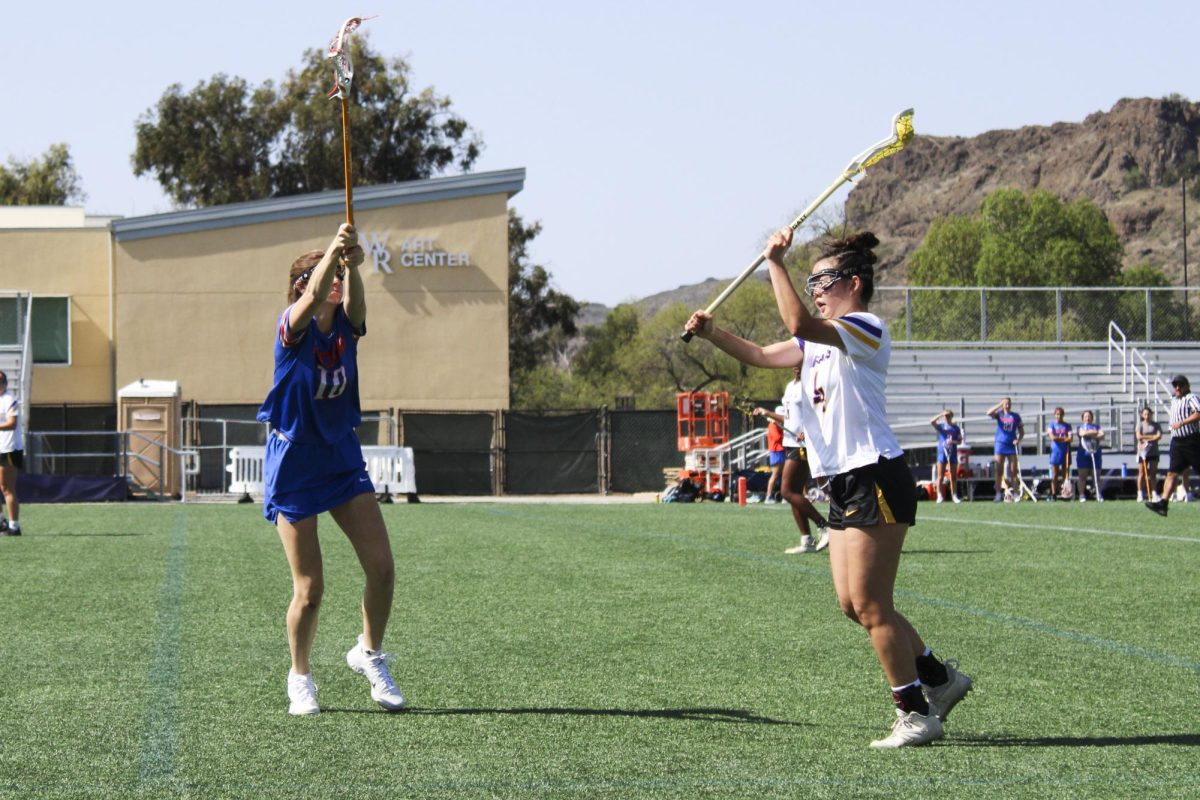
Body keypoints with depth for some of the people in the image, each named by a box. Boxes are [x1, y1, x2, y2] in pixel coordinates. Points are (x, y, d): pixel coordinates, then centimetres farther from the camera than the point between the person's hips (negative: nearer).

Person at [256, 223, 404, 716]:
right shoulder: (292, 328, -12)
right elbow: (313, 299, -35)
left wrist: (352, 266, -47)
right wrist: (332, 252, -53)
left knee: (381, 567, -4)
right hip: (293, 463, -4)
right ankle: (300, 678, 20)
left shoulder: (346, 326, -2)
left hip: (342, 458, 4)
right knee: (310, 588, -3)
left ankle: (369, 654, 21)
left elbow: (354, 303, -26)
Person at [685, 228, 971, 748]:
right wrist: (711, 334, 6)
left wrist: (776, 263, -23)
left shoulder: (865, 329, -12)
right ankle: (939, 677, 23)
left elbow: (799, 323, -29)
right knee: (853, 604, 10)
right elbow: (763, 356, 20)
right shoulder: (823, 339, 18)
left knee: (870, 604, -7)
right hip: (844, 485, 10)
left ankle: (916, 714, 1)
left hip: (875, 480, -10)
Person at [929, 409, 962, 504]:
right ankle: (940, 496, -1)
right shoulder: (940, 427, 5)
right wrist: (941, 415, -14)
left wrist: (953, 442, -14)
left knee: (953, 477, 5)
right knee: (940, 476, -3)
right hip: (942, 452, -1)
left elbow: (960, 441, 5)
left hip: (953, 453, 1)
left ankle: (954, 496, 10)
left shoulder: (956, 428, 7)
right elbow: (932, 422, -13)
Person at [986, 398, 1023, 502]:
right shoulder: (999, 414, 5)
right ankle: (998, 493, 0)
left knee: (1013, 471, -1)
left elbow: (1021, 431, 10)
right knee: (999, 471, -1)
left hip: (1012, 446, 1)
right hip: (1000, 445, -1)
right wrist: (1000, 405, -16)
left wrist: (1018, 439, -8)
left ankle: (1016, 493, 0)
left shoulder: (1016, 416, 8)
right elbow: (989, 413, -16)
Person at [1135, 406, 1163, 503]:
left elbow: (1159, 436, -5)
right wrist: (1152, 436, -7)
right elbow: (1138, 436, -8)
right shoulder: (1140, 424, 5)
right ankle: (1140, 494, -2)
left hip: (1153, 451, 2)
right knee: (1142, 473, -4)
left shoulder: (1155, 425, 9)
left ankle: (1154, 494, 4)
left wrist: (1147, 439, -13)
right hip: (1142, 451, -2)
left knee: (1153, 473, 3)